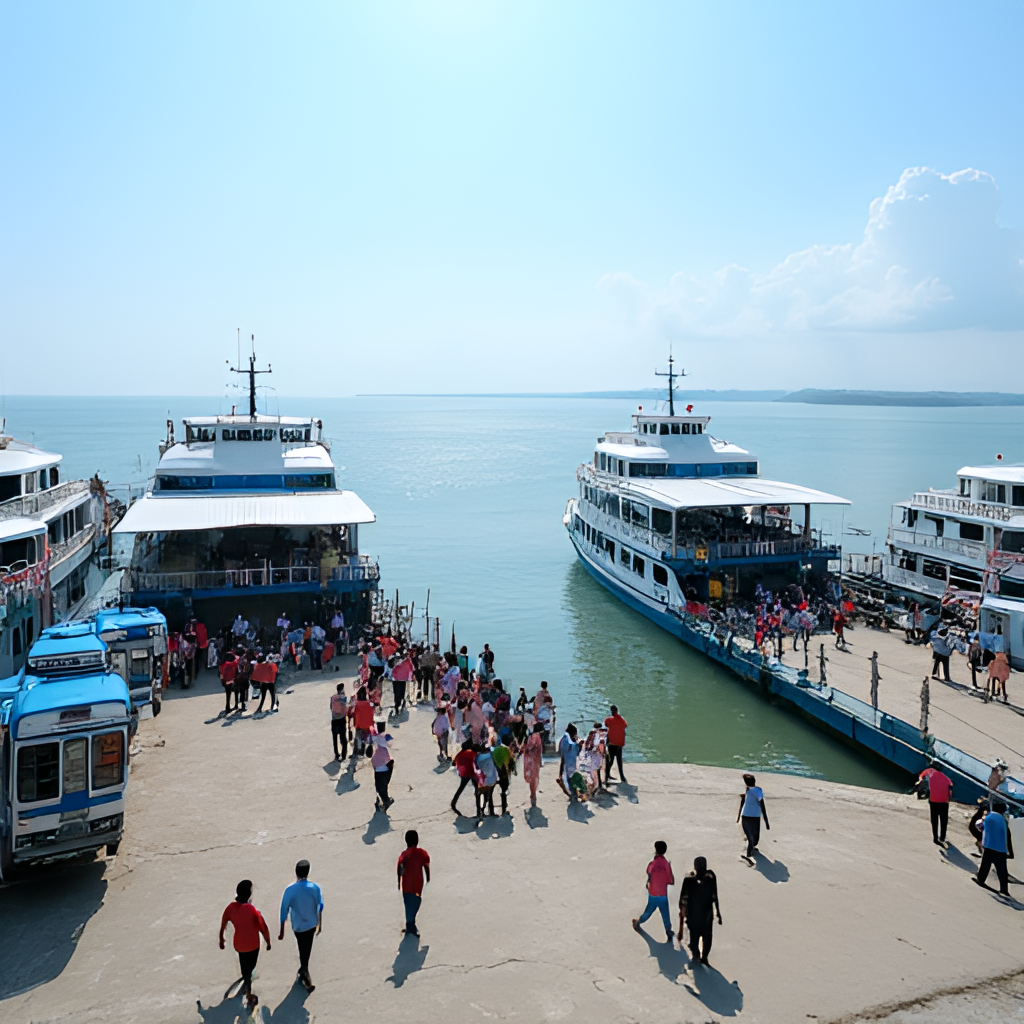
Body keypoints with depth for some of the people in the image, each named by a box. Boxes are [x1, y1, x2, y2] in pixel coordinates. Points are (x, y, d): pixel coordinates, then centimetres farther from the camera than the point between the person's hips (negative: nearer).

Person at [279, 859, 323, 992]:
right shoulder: (315, 887, -18)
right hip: (312, 924, 2)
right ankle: (304, 970, 46)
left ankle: (308, 980, 17)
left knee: (303, 951, 14)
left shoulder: (290, 890, -24)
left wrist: (282, 932, -4)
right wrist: (320, 924, 9)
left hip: (298, 926, -2)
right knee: (307, 949, 25)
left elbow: (284, 912, -16)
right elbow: (320, 907, -6)